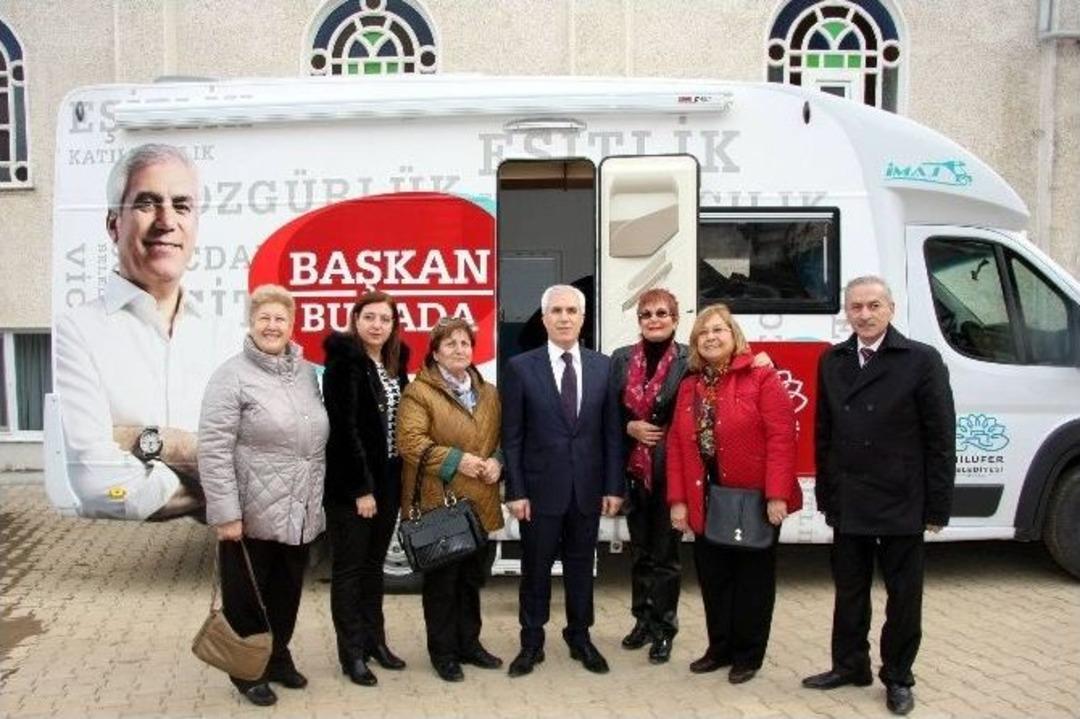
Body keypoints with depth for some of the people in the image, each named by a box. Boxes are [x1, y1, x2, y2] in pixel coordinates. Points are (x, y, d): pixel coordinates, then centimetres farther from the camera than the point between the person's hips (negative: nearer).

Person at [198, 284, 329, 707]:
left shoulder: (307, 372, 8)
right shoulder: (233, 375, -10)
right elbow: (213, 450, -15)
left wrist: (318, 500, 14)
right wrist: (225, 513, -19)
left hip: (300, 514, 6)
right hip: (252, 515, -5)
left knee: (287, 593, 18)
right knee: (247, 596, 10)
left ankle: (279, 658, 37)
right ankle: (247, 670, 28)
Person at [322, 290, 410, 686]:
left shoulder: (394, 363, 9)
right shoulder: (344, 361, -12)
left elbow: (398, 422, 11)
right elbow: (344, 428, -17)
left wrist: (397, 482, 5)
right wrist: (361, 488, -19)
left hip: (387, 479, 7)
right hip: (351, 483, -7)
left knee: (374, 564, 16)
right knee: (349, 568, 4)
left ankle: (375, 640, 27)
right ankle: (352, 652, 13)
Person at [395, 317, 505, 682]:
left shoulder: (489, 393, 13)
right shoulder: (418, 391, -7)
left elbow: (503, 437, 17)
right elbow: (409, 441, -16)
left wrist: (497, 462, -5)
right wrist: (456, 460, -21)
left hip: (479, 502, 6)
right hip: (437, 503, -6)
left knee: (472, 576, 15)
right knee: (442, 579, 4)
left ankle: (469, 642, 30)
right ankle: (443, 651, 18)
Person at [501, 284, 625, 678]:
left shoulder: (603, 366, 3)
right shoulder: (520, 367, -4)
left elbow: (612, 432, 4)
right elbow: (512, 436, -4)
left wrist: (614, 486, 0)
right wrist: (515, 491, -8)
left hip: (588, 487, 2)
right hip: (540, 487, -2)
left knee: (581, 564, 14)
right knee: (536, 567, 9)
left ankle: (580, 637, 29)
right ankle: (532, 642, 23)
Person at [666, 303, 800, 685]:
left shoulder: (761, 378, -8)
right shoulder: (689, 387, 9)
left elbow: (781, 437, -14)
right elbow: (676, 445, 7)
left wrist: (776, 495, -20)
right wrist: (678, 500, 0)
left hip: (753, 500, -5)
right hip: (706, 500, 5)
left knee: (753, 577, 8)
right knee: (713, 577, 13)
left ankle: (748, 654, 22)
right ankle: (720, 647, 29)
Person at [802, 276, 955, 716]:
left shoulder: (922, 361, -7)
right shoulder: (832, 362, 6)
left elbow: (940, 439, -8)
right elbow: (823, 432, 8)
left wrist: (937, 507, -9)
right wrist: (826, 494, 6)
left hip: (901, 505, -3)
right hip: (848, 505, 4)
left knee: (903, 595, 10)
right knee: (849, 591, 15)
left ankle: (898, 677, 27)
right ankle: (849, 665, 32)